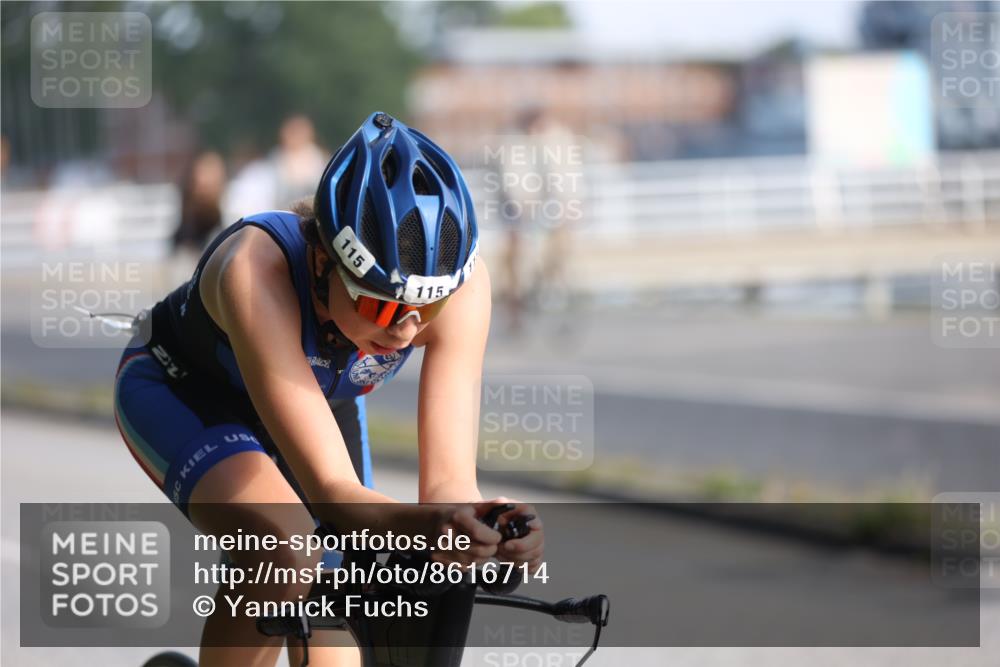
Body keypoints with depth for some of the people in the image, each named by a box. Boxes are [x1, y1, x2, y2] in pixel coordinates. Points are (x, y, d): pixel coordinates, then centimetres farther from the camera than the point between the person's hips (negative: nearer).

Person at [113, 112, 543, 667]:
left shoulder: (458, 281, -34)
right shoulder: (257, 268, -44)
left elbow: (447, 479, -37)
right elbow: (331, 490, -50)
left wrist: (484, 525, -60)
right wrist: (416, 525, -70)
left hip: (321, 395, 5)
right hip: (180, 391, -5)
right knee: (282, 553, -32)